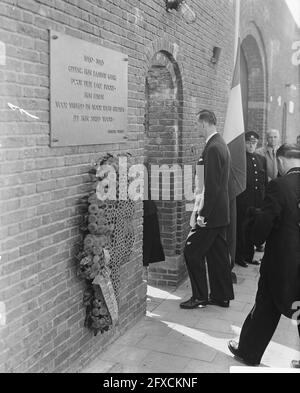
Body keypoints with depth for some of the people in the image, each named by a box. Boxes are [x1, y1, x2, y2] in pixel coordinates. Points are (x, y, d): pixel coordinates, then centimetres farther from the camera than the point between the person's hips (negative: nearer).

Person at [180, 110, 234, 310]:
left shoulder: (213, 148, -18)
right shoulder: (222, 144, 12)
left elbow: (212, 185, -23)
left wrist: (203, 214, -20)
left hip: (212, 213, -10)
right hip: (221, 212, 10)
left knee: (192, 252, 0)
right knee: (218, 254, 15)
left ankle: (200, 297, 8)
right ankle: (222, 296, 24)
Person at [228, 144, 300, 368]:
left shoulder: (280, 186, -19)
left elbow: (262, 225, -18)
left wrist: (254, 213, 2)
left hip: (281, 263, -4)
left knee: (266, 310, 13)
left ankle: (249, 352, 32)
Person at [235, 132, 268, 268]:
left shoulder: (262, 159, 13)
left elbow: (265, 181, 15)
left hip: (258, 201, 6)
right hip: (243, 201, -5)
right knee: (241, 230, 3)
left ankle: (249, 256, 26)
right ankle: (239, 257, 15)